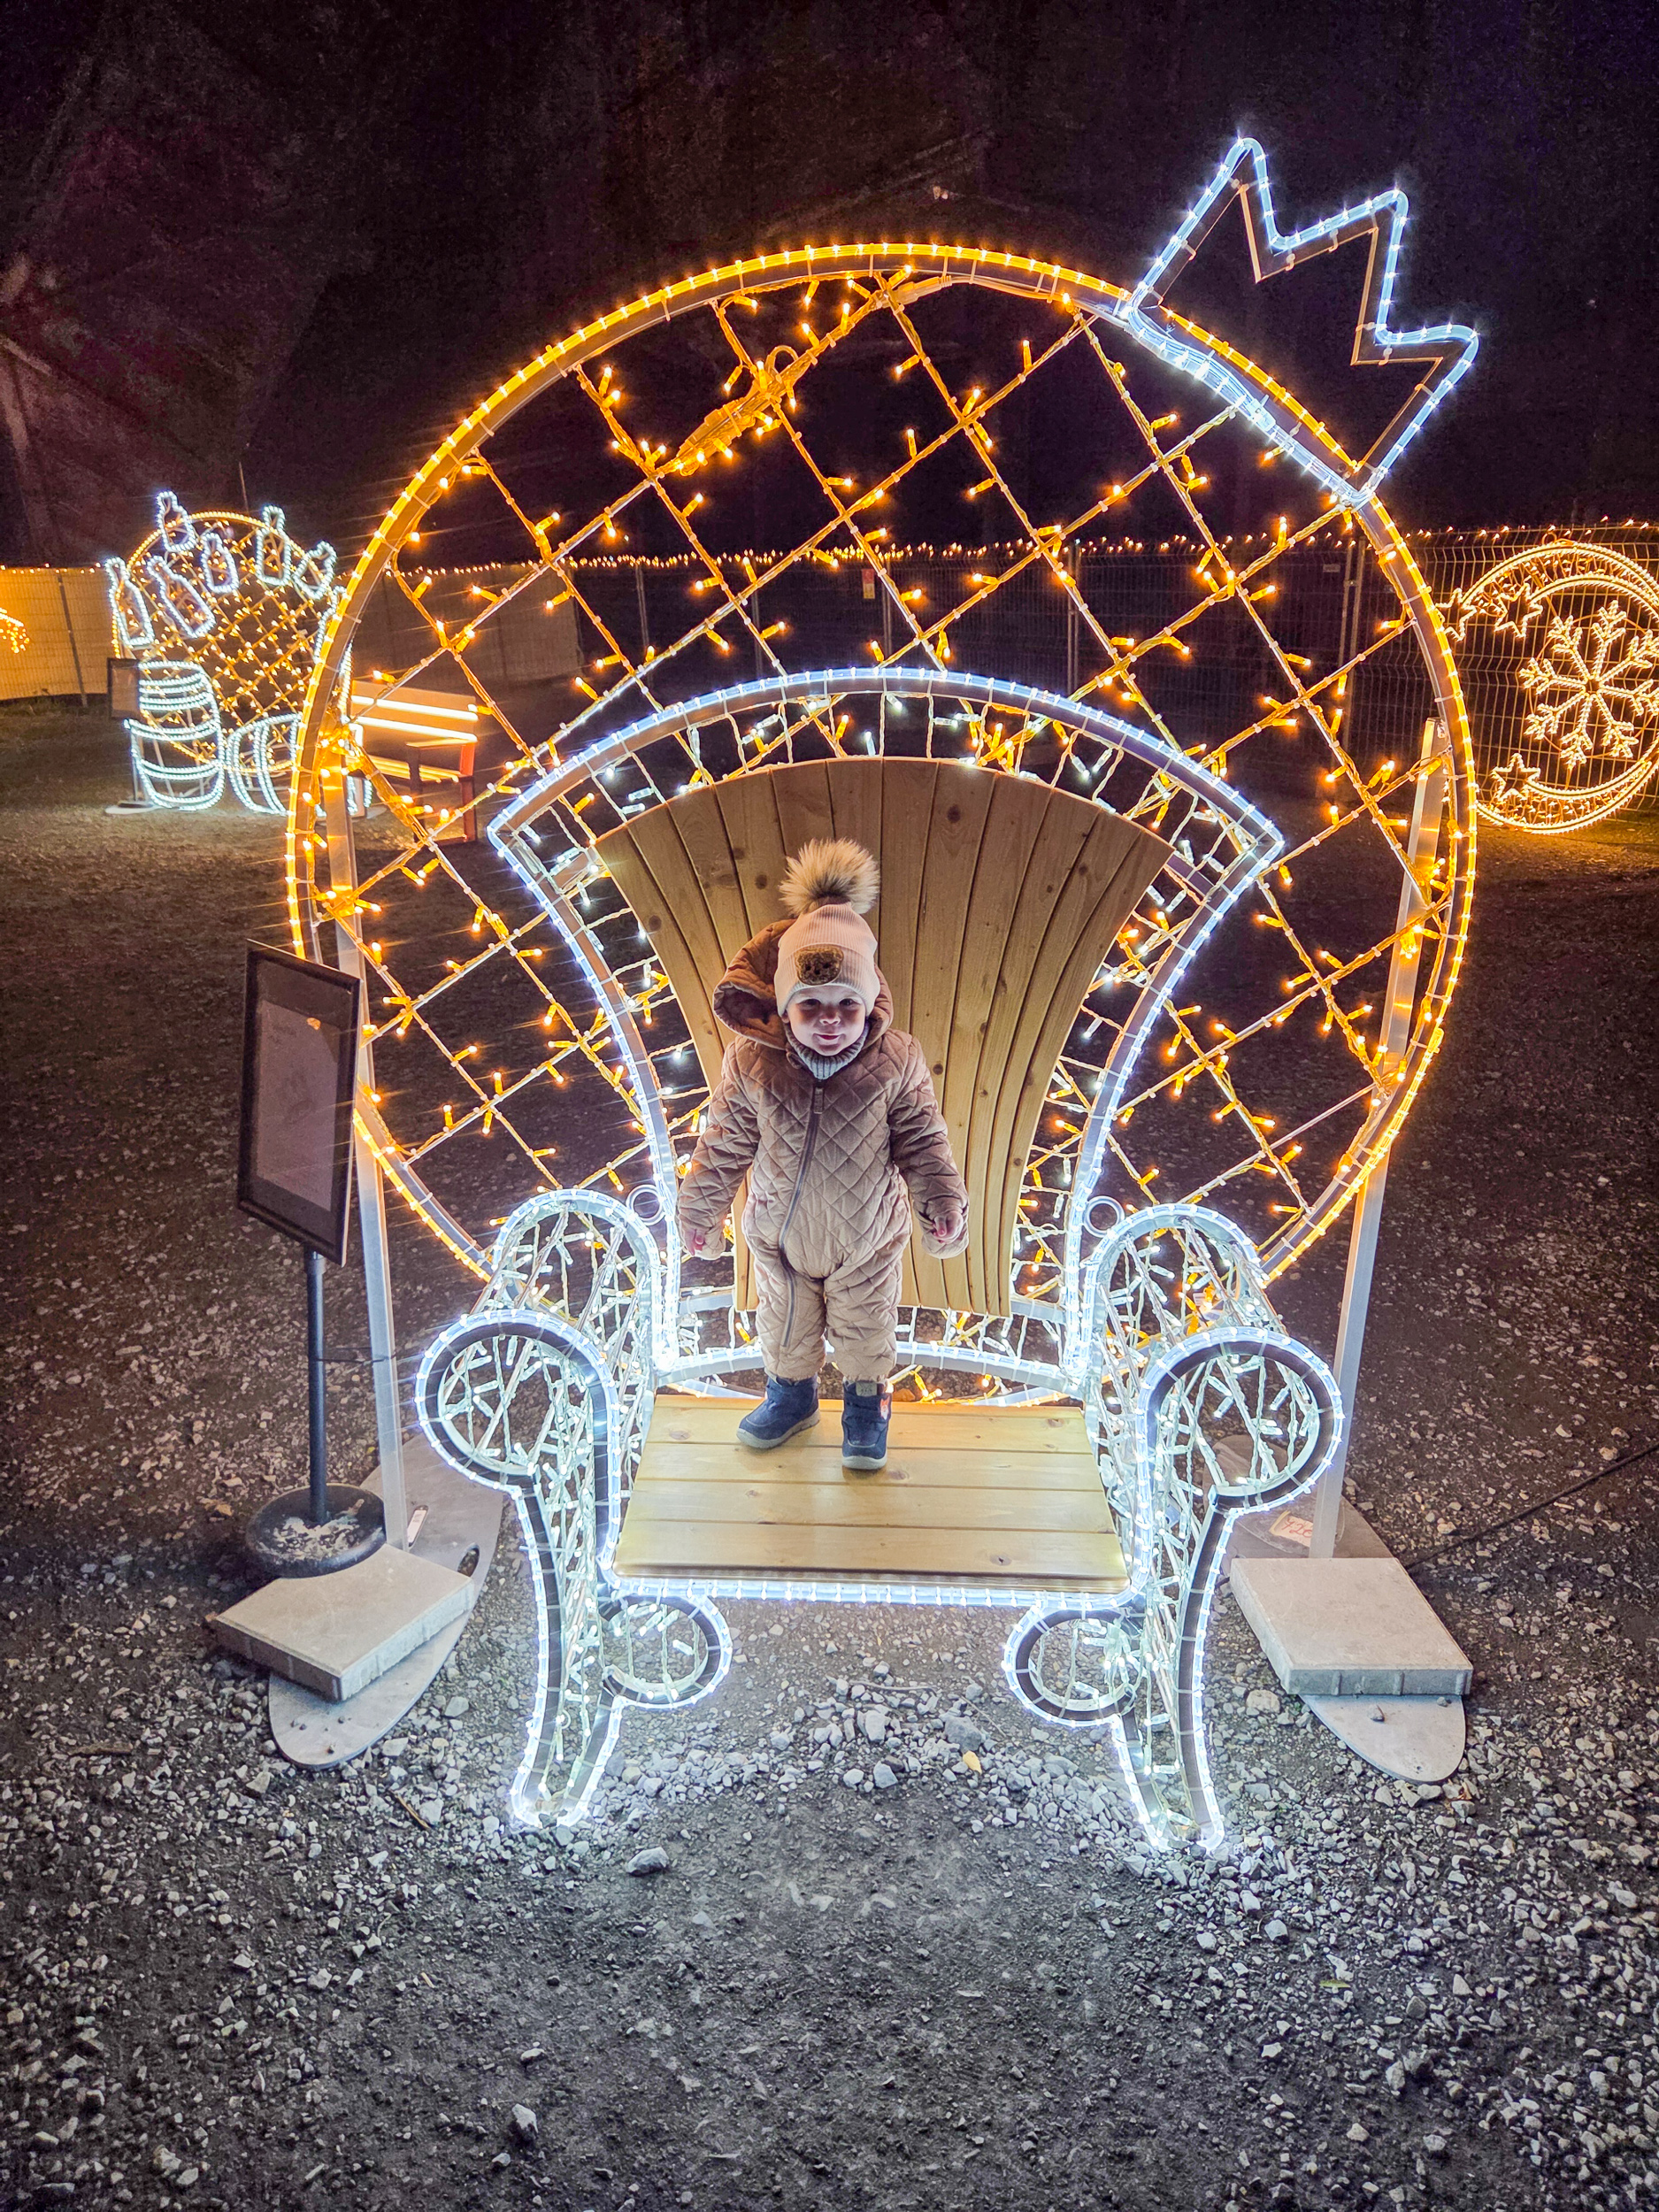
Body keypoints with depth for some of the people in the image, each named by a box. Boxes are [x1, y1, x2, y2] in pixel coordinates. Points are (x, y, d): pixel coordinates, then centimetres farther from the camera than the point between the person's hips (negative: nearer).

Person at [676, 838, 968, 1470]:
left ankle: (867, 1401, 52)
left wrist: (944, 1204, -15)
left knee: (865, 1329, 22)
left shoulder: (896, 1061, -22)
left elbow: (922, 1141, -9)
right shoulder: (751, 1061, -21)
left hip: (867, 1235, -1)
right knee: (786, 1324, 26)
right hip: (779, 1233, 1)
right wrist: (699, 1209, 0)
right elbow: (725, 1144, -8)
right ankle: (791, 1394, 55)